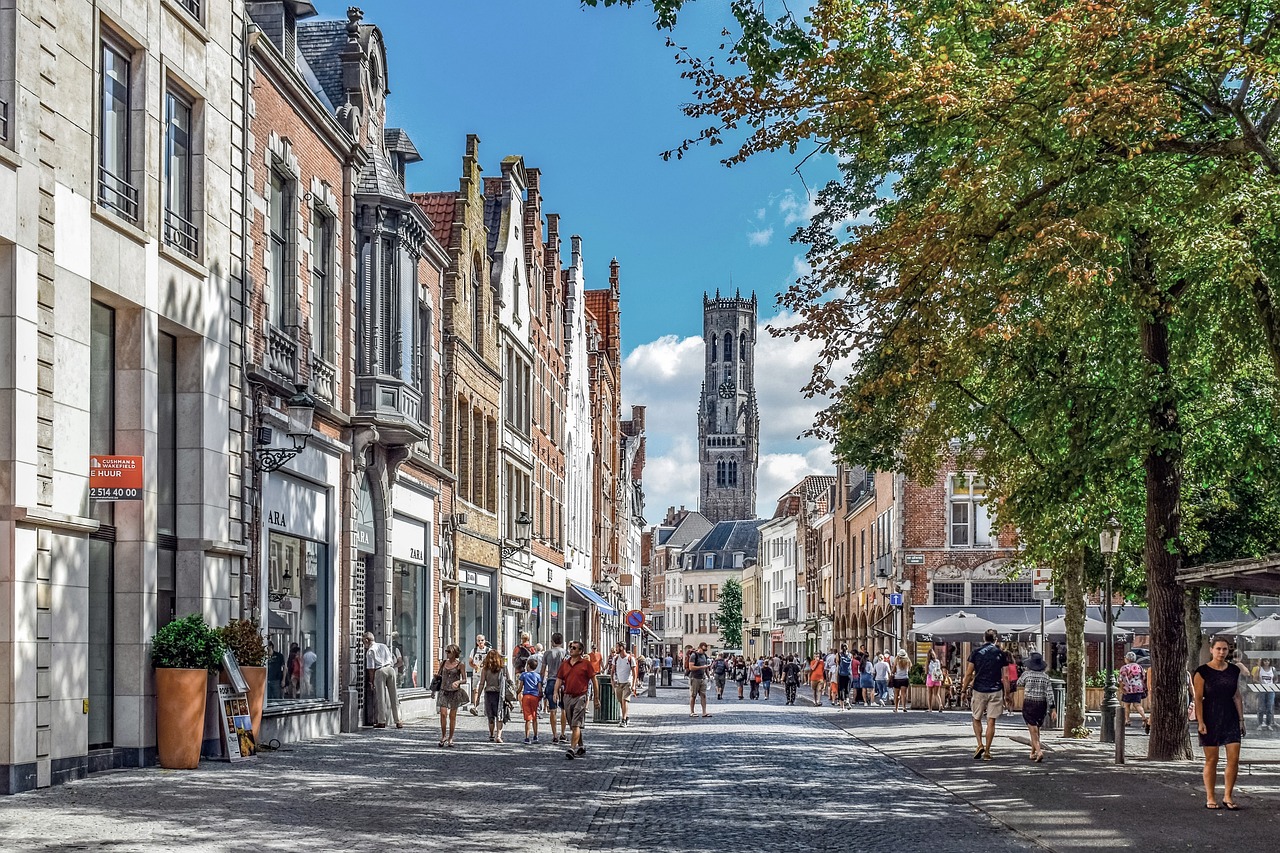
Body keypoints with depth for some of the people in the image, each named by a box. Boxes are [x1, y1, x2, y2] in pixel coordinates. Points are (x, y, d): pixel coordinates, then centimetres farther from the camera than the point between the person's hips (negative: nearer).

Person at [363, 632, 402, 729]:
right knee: (393, 696, 8)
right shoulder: (383, 646, 19)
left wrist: (372, 682, 4)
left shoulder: (370, 651, 2)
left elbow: (371, 668, -2)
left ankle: (382, 722, 3)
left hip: (380, 671, -5)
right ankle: (398, 721, 8)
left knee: (381, 697, 2)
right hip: (390, 668, 5)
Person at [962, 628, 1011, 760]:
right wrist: (1006, 694, 7)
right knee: (991, 722, 3)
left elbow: (969, 674, -1)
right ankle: (987, 751, 2)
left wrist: (964, 689, 8)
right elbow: (1005, 676, 0)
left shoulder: (976, 652, 0)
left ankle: (980, 745, -2)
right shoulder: (1000, 653, 2)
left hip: (979, 690, 0)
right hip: (996, 691, 0)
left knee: (976, 719, 15)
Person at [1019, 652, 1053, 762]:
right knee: (1036, 729, 20)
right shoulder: (1045, 677, 0)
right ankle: (1033, 753, 27)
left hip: (1028, 704, -3)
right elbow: (1049, 694, -6)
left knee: (1033, 730, -5)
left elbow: (1020, 684, 15)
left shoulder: (1026, 674, -7)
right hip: (1042, 704, 3)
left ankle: (1039, 751, -23)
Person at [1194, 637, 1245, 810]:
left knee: (1234, 759, -3)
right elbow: (1198, 698, -6)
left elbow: (1237, 696, 12)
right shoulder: (1203, 671, -5)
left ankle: (1228, 797, 8)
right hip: (1211, 718, -4)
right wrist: (1200, 722, -12)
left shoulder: (1234, 670, 8)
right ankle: (1210, 798, 9)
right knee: (1211, 760, 1)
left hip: (1230, 718, 4)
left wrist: (1241, 719, 8)